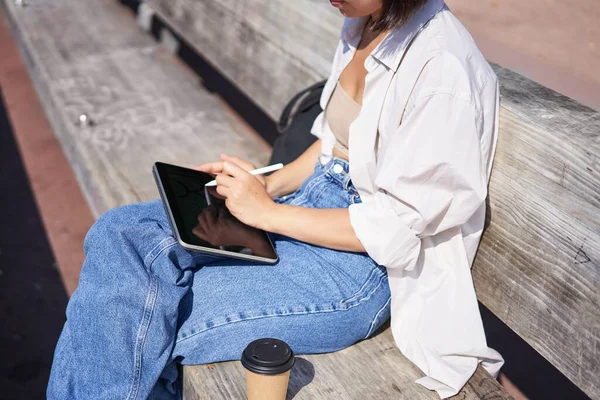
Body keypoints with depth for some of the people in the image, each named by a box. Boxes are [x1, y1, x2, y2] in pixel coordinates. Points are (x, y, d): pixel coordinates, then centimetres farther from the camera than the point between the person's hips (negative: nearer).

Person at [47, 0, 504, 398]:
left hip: (365, 265, -8)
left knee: (142, 323, -16)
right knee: (118, 235, -5)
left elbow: (394, 228, -21)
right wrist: (270, 185, -1)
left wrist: (267, 211, -16)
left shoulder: (444, 70, -22)